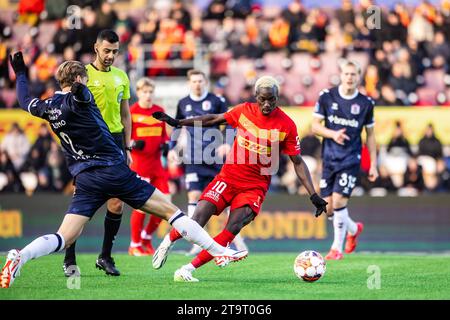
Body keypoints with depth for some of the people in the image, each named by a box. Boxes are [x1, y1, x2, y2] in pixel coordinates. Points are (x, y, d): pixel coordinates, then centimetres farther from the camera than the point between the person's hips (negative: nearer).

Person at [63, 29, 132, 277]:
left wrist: (127, 148, 13)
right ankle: (69, 260, 3)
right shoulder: (83, 74, -3)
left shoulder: (121, 77, 13)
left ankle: (105, 257, 13)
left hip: (115, 140, 5)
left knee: (117, 203, 0)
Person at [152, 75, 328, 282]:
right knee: (195, 224, -10)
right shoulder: (244, 111, -2)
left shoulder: (286, 125, -8)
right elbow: (214, 119, 13)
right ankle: (169, 240, 24)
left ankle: (189, 269, -14)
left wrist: (313, 195, -8)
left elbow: (298, 162, -2)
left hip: (255, 187, -1)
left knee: (233, 229, -21)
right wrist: (177, 123, 12)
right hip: (228, 177, 1)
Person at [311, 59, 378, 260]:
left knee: (339, 201, -16)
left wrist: (373, 165, 6)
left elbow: (370, 135, 8)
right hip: (329, 159, 2)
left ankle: (337, 247, 0)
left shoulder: (366, 103, -1)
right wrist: (333, 134, -18)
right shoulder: (327, 96, -1)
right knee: (328, 208, 2)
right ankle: (353, 229, 32)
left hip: (351, 160, -2)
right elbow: (315, 126, 1)